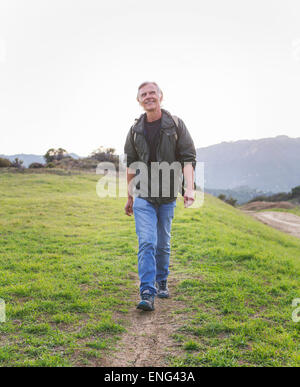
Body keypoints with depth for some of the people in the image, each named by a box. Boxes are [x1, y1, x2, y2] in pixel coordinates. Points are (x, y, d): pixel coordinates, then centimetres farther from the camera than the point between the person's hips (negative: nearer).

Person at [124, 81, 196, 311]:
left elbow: (188, 158, -8)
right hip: (143, 195, 0)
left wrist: (190, 187, -23)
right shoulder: (136, 130, 5)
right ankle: (147, 294, -11)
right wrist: (129, 198, 16)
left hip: (167, 196, 0)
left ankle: (162, 283, 32)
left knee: (163, 243, 11)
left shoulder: (176, 125, -1)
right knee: (147, 243, -11)